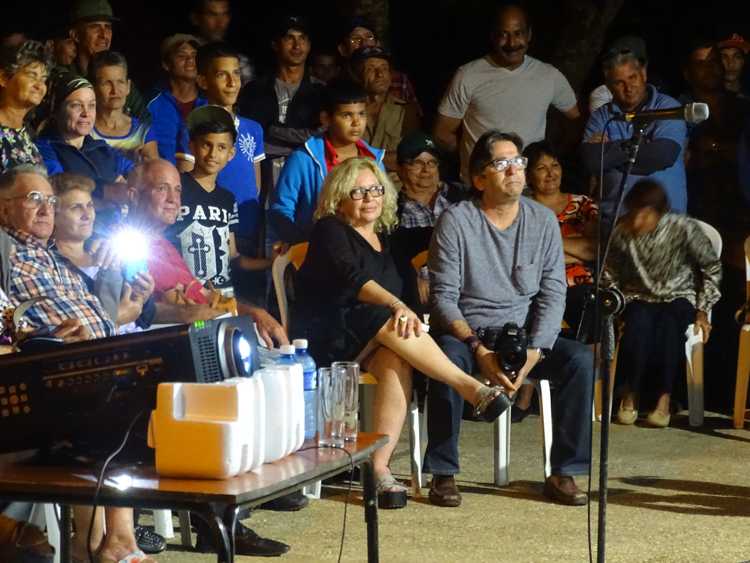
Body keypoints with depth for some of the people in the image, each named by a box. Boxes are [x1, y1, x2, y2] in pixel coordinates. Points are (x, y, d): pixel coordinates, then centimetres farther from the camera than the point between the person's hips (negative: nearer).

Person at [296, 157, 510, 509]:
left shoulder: (385, 239, 23)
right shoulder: (329, 230, 2)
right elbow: (352, 278, -19)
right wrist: (395, 305, -35)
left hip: (375, 345, 5)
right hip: (330, 341, -5)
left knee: (396, 364, -32)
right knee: (386, 320, -34)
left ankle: (380, 466, -41)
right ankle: (470, 388, -36)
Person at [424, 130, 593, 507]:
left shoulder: (543, 220, 4)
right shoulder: (456, 221, -6)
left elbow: (553, 293, 1)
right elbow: (443, 297, -9)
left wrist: (535, 351, -15)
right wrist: (479, 349, -23)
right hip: (466, 334, -3)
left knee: (581, 359, -23)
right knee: (448, 357, -36)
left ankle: (564, 473, -14)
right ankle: (443, 474, -25)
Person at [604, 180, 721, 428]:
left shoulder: (684, 228, -17)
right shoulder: (622, 232, -11)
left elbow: (712, 267, -2)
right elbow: (611, 274, 9)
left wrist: (702, 310, -5)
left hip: (678, 297, -1)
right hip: (639, 298, 1)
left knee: (668, 325, -35)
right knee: (638, 324, -33)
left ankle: (664, 398, -25)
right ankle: (630, 395, -19)